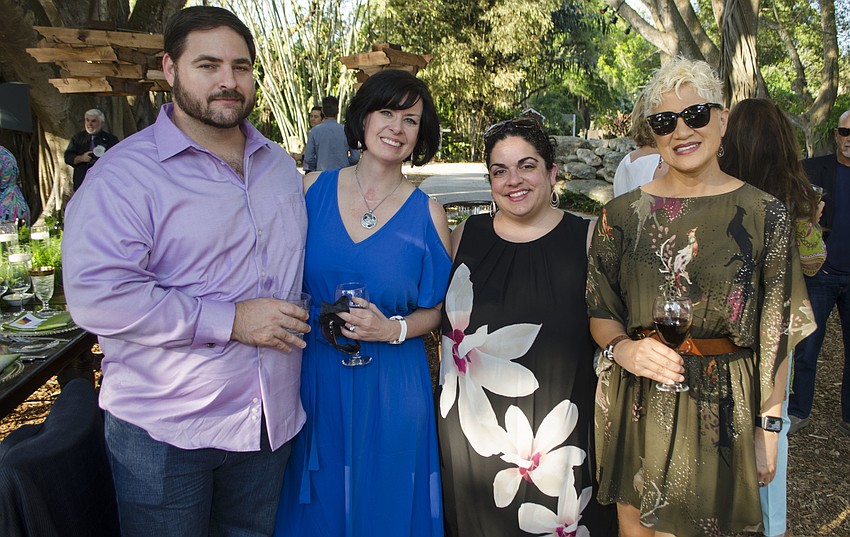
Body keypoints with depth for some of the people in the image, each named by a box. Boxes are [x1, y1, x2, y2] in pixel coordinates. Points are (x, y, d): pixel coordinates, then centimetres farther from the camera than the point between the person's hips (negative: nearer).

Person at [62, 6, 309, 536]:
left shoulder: (281, 164, 9)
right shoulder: (125, 172, -13)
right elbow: (96, 295, -24)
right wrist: (230, 320, -24)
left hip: (271, 421, 6)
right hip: (164, 432, -5)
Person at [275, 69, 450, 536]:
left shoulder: (427, 214, -5)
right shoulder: (312, 189, -2)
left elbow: (433, 310, 1)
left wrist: (393, 329, -16)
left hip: (389, 387, -1)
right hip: (313, 377, 2)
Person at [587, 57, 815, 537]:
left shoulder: (765, 214, -4)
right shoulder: (623, 214, -1)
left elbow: (777, 332, -1)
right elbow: (600, 313, 4)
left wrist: (769, 426, -2)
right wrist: (621, 349, -16)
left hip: (723, 410, -1)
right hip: (635, 405, 2)